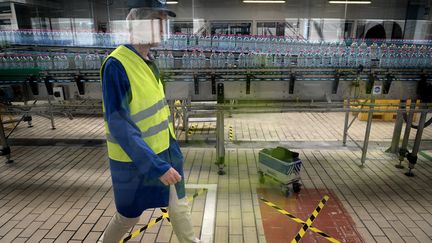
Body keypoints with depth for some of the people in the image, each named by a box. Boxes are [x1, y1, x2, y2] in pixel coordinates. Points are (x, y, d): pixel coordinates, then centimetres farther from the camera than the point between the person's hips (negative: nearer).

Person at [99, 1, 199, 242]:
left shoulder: (148, 61, 3)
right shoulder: (117, 65, -24)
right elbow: (119, 125, -27)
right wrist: (155, 165, -29)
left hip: (166, 150, 7)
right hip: (136, 158, -7)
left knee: (179, 203, 19)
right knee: (129, 215, 16)